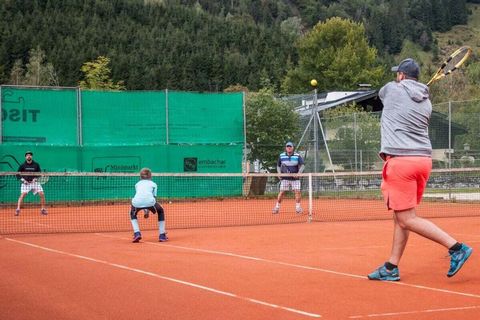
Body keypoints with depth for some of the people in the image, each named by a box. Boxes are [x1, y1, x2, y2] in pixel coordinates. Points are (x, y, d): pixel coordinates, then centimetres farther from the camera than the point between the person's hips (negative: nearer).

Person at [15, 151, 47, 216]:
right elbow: (18, 174, 3)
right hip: (26, 183, -2)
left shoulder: (36, 165, 1)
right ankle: (17, 209, -19)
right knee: (22, 194, -21)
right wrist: (23, 179, -13)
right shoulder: (22, 165, -2)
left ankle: (43, 209, 6)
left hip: (34, 182, 2)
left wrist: (35, 178, -9)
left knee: (42, 194, -9)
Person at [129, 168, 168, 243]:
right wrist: (148, 210, 32)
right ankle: (162, 235, 25)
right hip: (149, 201, -2)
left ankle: (137, 233, 16)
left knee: (133, 214, 36)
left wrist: (145, 211, 43)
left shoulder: (137, 184, 34)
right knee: (160, 211, 30)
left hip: (137, 202, 2)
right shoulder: (153, 184, 29)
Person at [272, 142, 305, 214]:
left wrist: (299, 173, -20)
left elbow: (302, 165, -5)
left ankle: (298, 207, 4)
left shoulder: (297, 156, 0)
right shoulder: (281, 156, 5)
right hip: (285, 178, 0)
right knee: (282, 192, -5)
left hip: (295, 178, 0)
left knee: (297, 191, -9)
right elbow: (278, 166, 17)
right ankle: (277, 207, 4)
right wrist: (279, 173, 1)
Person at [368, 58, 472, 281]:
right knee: (401, 217, 13)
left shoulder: (391, 89, 1)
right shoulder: (426, 102, 13)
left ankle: (456, 247, -14)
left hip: (400, 160, -7)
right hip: (423, 159, 7)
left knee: (407, 219, -7)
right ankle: (391, 267, 15)